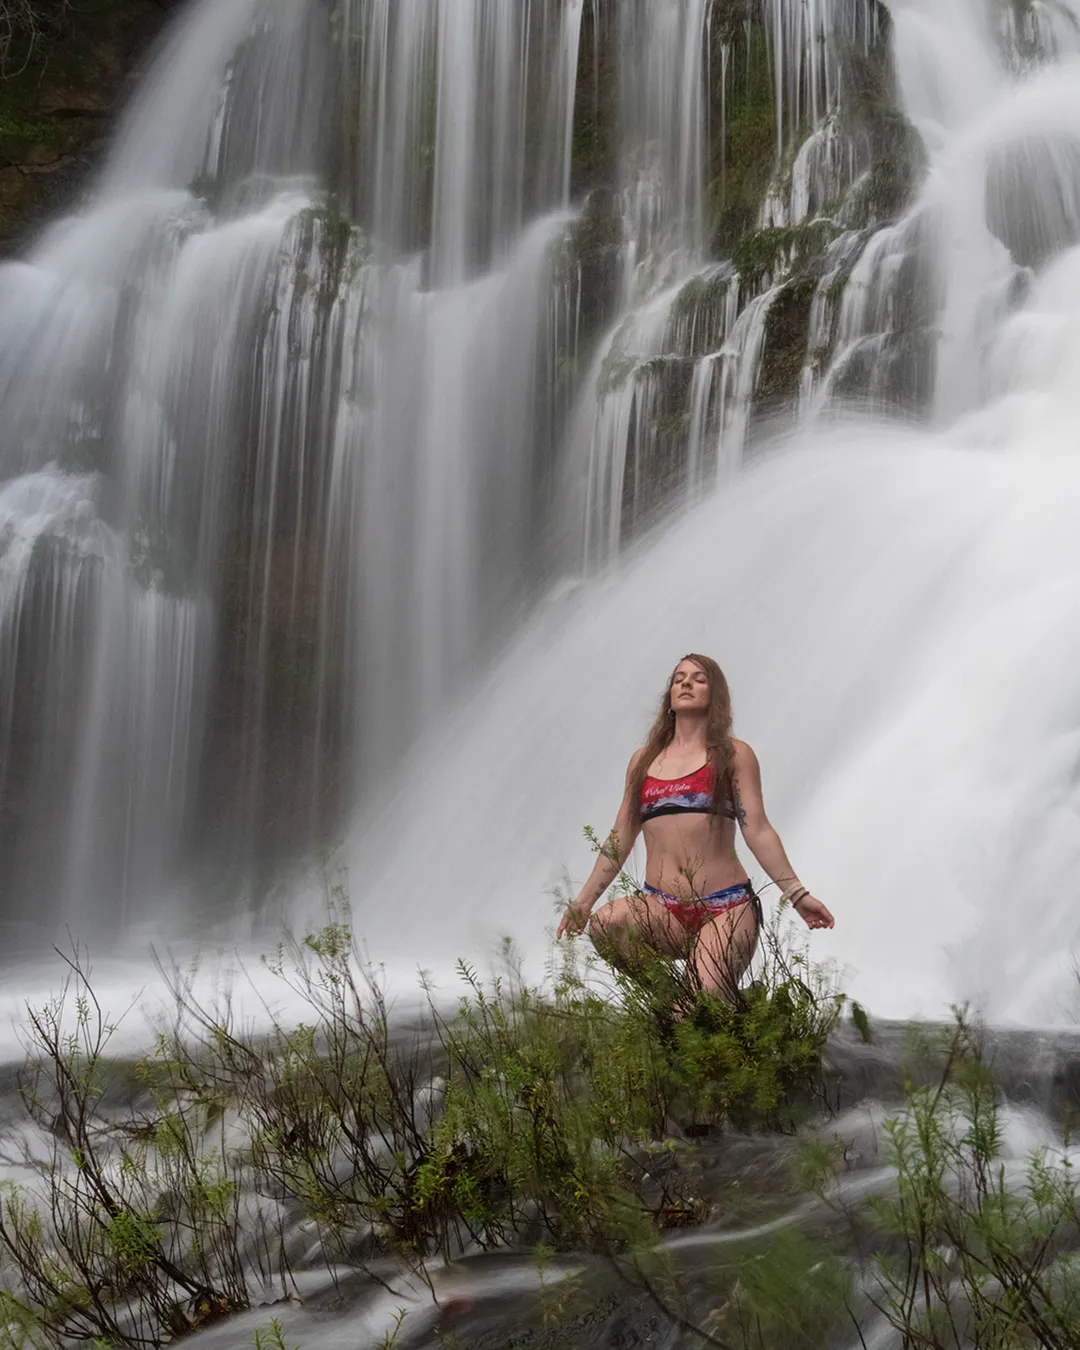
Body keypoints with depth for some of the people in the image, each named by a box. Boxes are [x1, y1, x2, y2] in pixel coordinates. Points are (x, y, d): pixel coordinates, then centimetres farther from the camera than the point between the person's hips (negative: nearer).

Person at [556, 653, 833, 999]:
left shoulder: (733, 755, 8)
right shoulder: (643, 760, 18)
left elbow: (757, 831, 2)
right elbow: (620, 839, 19)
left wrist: (796, 893, -8)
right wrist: (585, 899, 15)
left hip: (725, 907, -2)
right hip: (661, 908, 3)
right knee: (605, 924, -29)